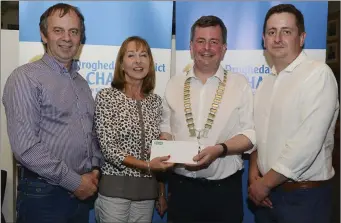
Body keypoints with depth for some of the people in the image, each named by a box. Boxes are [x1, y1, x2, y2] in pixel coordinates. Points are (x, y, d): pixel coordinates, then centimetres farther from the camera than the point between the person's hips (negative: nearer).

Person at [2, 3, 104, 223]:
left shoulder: (81, 82, 12)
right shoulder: (25, 78, -11)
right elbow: (25, 146, -19)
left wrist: (95, 169, 0)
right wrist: (74, 181, -16)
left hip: (82, 192, 7)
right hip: (44, 195, -6)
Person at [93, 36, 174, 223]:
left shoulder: (156, 101, 6)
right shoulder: (106, 97, -7)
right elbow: (108, 148, -12)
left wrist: (162, 193, 11)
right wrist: (145, 165, -23)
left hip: (147, 190, 4)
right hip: (115, 188, -4)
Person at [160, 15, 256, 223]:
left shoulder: (239, 83, 0)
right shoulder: (174, 84, 8)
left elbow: (250, 134, -5)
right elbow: (166, 127, 11)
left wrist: (220, 149, -20)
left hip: (225, 188, -2)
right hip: (181, 186, 2)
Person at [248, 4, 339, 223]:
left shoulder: (319, 74, -14)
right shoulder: (266, 83, 9)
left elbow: (308, 143, -22)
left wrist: (265, 182, -14)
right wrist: (254, 171, -3)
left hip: (304, 195, -6)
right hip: (268, 193, 6)